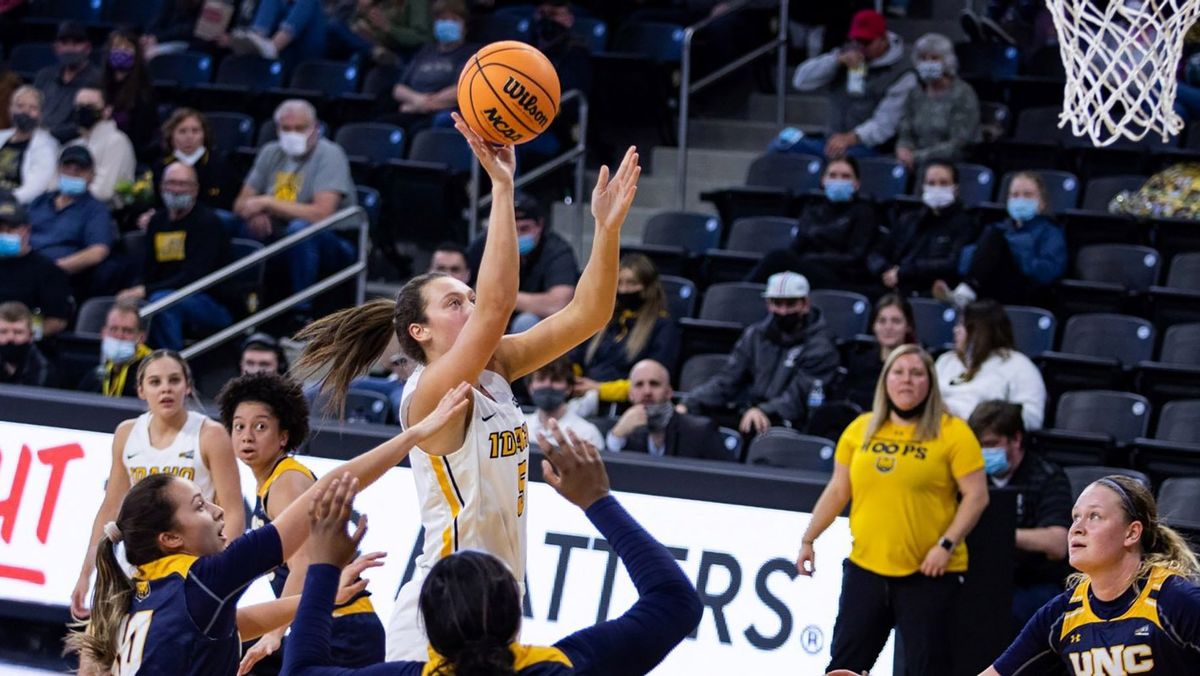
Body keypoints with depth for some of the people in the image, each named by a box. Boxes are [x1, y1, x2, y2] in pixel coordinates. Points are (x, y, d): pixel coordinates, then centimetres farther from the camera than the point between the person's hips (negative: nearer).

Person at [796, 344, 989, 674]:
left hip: (928, 573, -4)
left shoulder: (952, 433, -6)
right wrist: (808, 539, 14)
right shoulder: (860, 429, 8)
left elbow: (976, 495, -7)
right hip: (866, 567, 4)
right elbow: (838, 490, 16)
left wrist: (946, 544, -16)